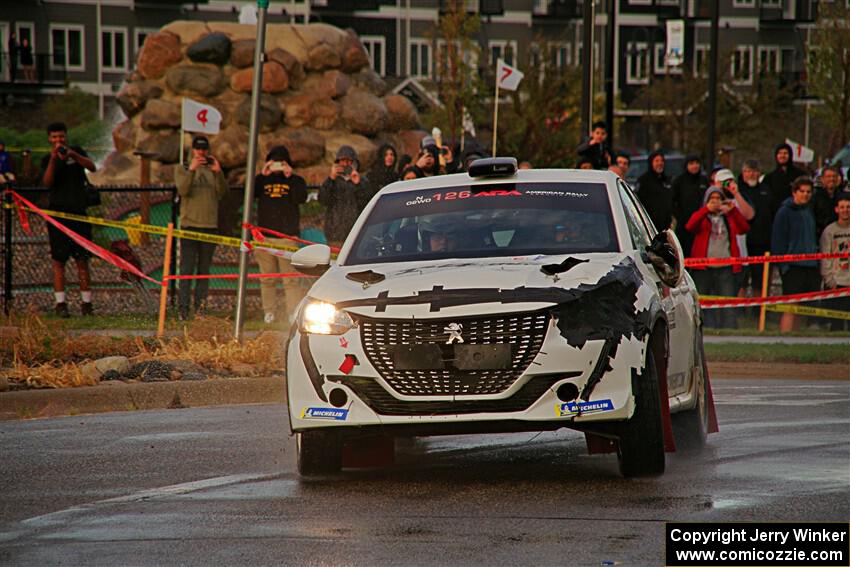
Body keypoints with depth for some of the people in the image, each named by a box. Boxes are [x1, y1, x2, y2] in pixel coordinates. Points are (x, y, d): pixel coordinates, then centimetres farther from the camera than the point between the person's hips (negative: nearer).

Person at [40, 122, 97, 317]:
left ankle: (87, 303, 1)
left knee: (82, 260, 0)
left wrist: (72, 155, -22)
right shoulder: (47, 160, 7)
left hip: (79, 212, 0)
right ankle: (60, 303, -2)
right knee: (59, 261, -3)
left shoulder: (77, 152, 10)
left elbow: (92, 167, -7)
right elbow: (47, 182, -9)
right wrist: (54, 158, -21)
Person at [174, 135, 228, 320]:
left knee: (204, 271, 4)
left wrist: (218, 173, -14)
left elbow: (223, 194, -1)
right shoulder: (182, 169, 7)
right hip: (189, 224, -3)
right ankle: (182, 309, -11)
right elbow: (182, 190, -12)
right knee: (187, 269, -8)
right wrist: (191, 170, -24)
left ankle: (200, 310, 6)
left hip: (210, 226, 3)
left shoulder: (213, 170, 14)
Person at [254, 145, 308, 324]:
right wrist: (262, 175, -9)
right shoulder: (262, 180, 15)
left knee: (290, 279, -9)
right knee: (267, 279, 4)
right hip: (264, 237, 3)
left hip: (287, 236, -3)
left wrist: (290, 177, -13)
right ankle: (270, 313, 8)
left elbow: (301, 198, -9)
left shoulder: (296, 181, 10)